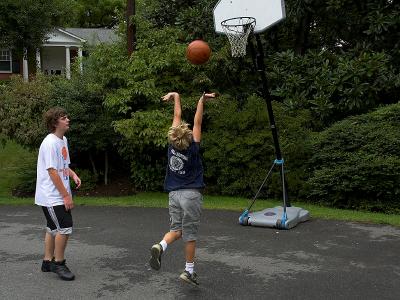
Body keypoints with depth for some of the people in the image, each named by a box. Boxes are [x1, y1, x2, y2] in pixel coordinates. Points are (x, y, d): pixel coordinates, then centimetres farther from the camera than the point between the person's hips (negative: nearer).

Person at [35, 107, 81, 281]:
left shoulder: (63, 140, 11)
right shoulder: (50, 143, -18)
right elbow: (52, 171, -21)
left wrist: (73, 175, 2)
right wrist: (66, 196, -19)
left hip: (58, 196, 10)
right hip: (52, 197, -10)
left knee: (53, 229, 16)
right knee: (64, 229, -9)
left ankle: (48, 261, 28)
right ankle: (58, 263, 5)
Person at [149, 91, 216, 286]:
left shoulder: (173, 144, -3)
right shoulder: (193, 148, -12)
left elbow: (177, 117, 5)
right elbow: (197, 122, -12)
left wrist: (176, 97, 17)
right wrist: (202, 100, -9)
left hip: (174, 194, 4)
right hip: (191, 195, -4)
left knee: (176, 229, 11)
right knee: (190, 234, 4)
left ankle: (160, 246, -18)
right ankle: (189, 271, 10)